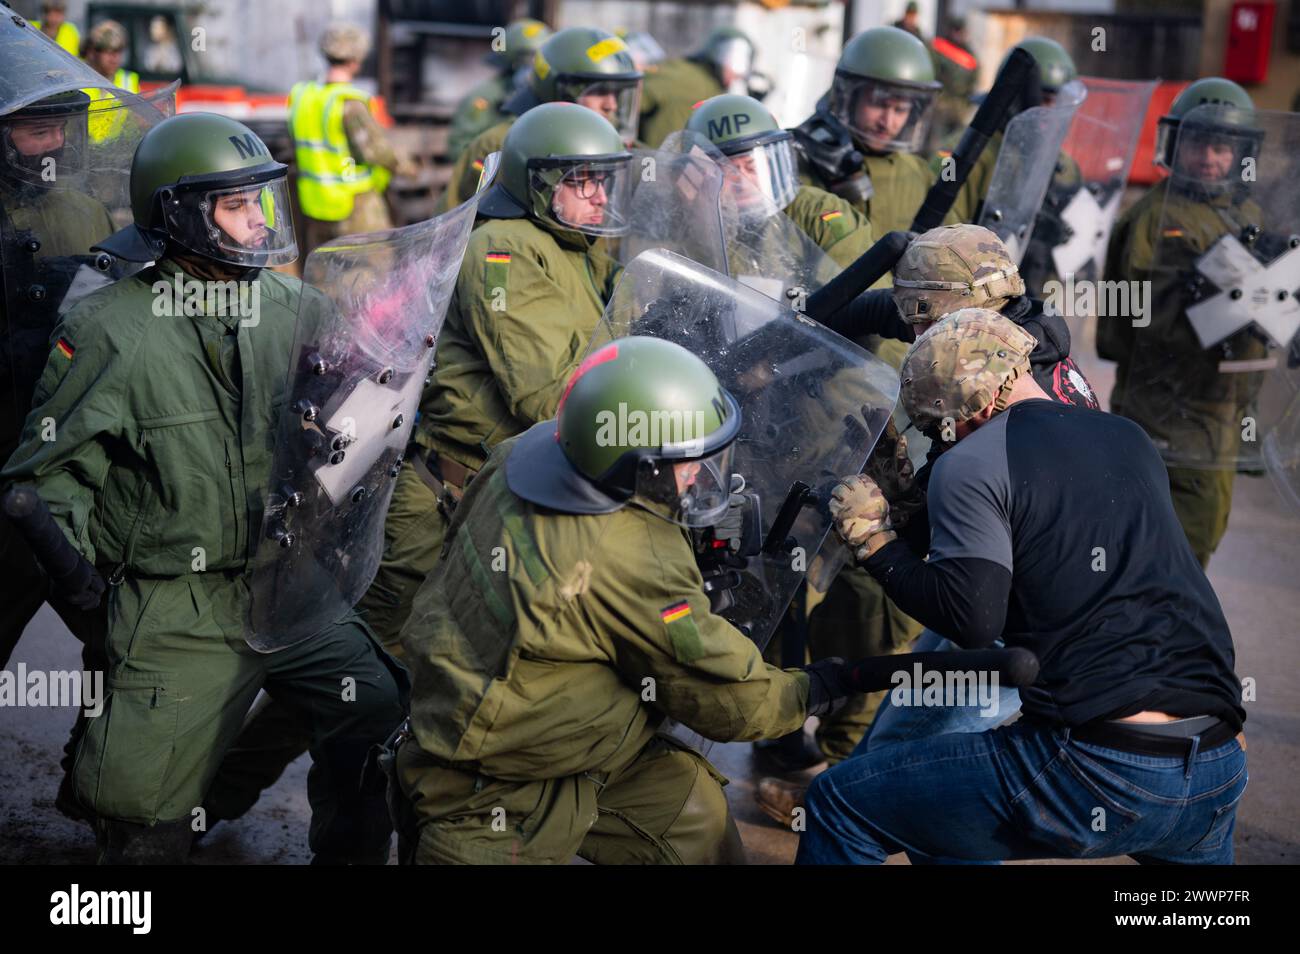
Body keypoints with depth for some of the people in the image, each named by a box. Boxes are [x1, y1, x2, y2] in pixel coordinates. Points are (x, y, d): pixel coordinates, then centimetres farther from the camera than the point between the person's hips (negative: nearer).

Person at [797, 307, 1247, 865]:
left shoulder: (972, 462, -3)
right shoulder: (1131, 441, 18)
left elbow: (971, 620, -12)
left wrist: (873, 542, 0)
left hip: (1093, 772, -7)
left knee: (840, 804, 7)